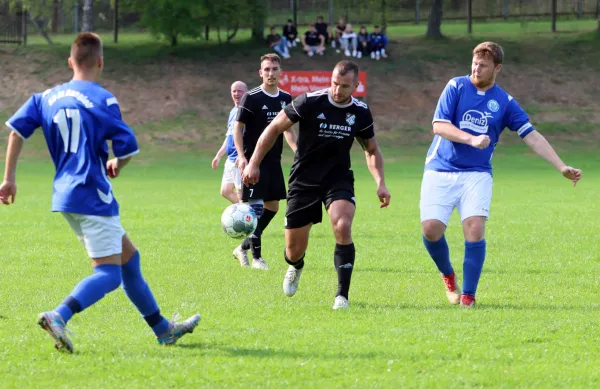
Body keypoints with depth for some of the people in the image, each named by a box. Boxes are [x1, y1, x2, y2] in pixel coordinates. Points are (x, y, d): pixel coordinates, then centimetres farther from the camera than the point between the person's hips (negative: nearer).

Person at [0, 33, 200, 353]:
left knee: (129, 257, 18)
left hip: (65, 194, 8)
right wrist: (116, 165, 11)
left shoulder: (47, 97, 9)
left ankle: (163, 329, 25)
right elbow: (127, 148, -11)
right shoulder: (102, 100, -9)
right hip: (92, 195, -8)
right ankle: (58, 317, -31)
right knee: (108, 274, -8)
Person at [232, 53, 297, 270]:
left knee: (272, 207, 9)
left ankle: (243, 248, 23)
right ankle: (256, 257, -3)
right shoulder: (251, 98, -9)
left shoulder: (285, 99, 9)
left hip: (274, 162, 7)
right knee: (255, 208, -9)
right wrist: (241, 156, -19)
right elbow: (237, 127, -8)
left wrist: (298, 151, 5)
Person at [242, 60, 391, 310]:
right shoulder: (310, 102, -14)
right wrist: (254, 164, -8)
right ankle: (296, 267, 43)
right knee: (294, 250, 2)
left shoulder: (360, 113, -3)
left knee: (343, 227, -29)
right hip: (304, 179, -1)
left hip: (338, 179, 1)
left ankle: (342, 295, -18)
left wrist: (380, 183, 0)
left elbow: (372, 151, 13)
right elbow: (274, 129, -4)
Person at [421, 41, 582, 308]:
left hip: (477, 174, 0)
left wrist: (562, 168, -5)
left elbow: (533, 137, 2)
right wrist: (471, 139, -24)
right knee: (431, 228, -12)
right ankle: (447, 275, 19)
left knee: (475, 229, -18)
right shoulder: (457, 87, -1)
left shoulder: (505, 103, 3)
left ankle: (468, 295, -5)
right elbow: (439, 125, -9)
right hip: (440, 170, 0)